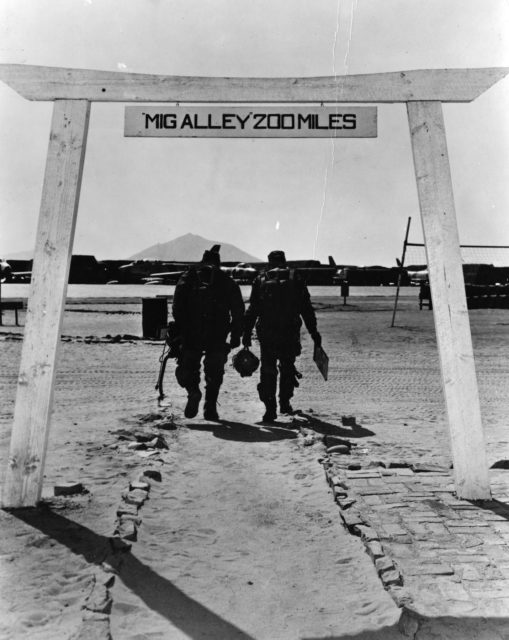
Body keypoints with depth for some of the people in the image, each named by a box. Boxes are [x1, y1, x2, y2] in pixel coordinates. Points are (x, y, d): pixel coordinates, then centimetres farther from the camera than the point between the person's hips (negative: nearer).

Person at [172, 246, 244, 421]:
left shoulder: (188, 277, 10)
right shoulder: (227, 281, 12)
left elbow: (177, 305, -1)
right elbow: (238, 311, 6)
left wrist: (179, 329, 1)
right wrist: (236, 336, 9)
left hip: (191, 335, -1)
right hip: (218, 337, 1)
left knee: (186, 368, 12)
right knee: (214, 372, 13)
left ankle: (193, 391, -15)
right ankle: (210, 408, 8)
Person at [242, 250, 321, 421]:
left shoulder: (260, 280, 7)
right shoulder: (295, 278, 6)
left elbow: (252, 310, 3)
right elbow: (307, 309, 4)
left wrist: (247, 334, 6)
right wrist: (314, 332, 7)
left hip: (266, 333, 0)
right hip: (290, 333, 0)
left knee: (268, 370, 4)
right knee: (287, 368, 18)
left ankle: (270, 408, -3)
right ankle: (285, 403, 22)